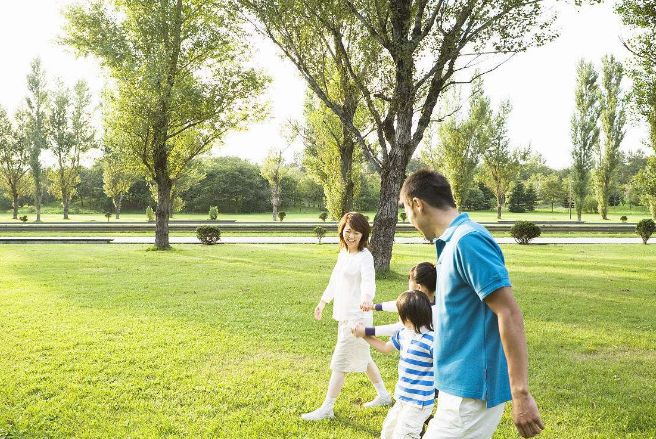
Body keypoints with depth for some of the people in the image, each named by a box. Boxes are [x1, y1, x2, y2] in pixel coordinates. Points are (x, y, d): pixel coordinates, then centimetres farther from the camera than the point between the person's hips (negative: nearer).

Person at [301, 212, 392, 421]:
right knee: (362, 357, 21)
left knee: (340, 361, -1)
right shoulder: (343, 253, 9)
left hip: (357, 316, -9)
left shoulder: (364, 257, -17)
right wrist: (323, 301, 31)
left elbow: (369, 281, -35)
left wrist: (367, 298, -55)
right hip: (344, 315, 9)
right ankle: (383, 395, 37)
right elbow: (335, 280, 22)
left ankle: (327, 408, 10)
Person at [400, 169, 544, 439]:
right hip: (459, 388, 9)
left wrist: (521, 394, -24)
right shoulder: (453, 242, 11)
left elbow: (510, 315, -23)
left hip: (470, 395, -9)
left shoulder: (467, 241, -19)